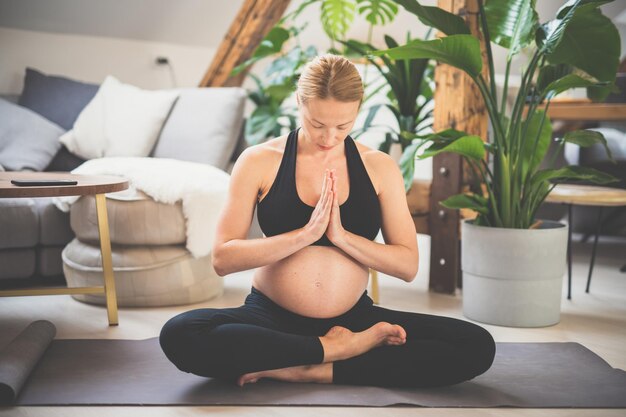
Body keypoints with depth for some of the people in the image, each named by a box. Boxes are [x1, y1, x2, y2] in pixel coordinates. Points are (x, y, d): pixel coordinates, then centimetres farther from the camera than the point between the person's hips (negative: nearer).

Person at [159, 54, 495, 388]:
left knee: (477, 346, -20)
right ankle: (336, 349, -21)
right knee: (179, 335, -33)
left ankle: (315, 371, -21)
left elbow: (408, 266, 1)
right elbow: (223, 258, -9)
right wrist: (306, 234, -19)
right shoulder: (260, 161, -2)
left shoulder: (379, 167, 4)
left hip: (353, 319, 2)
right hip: (272, 318, -1)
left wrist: (341, 236, -15)